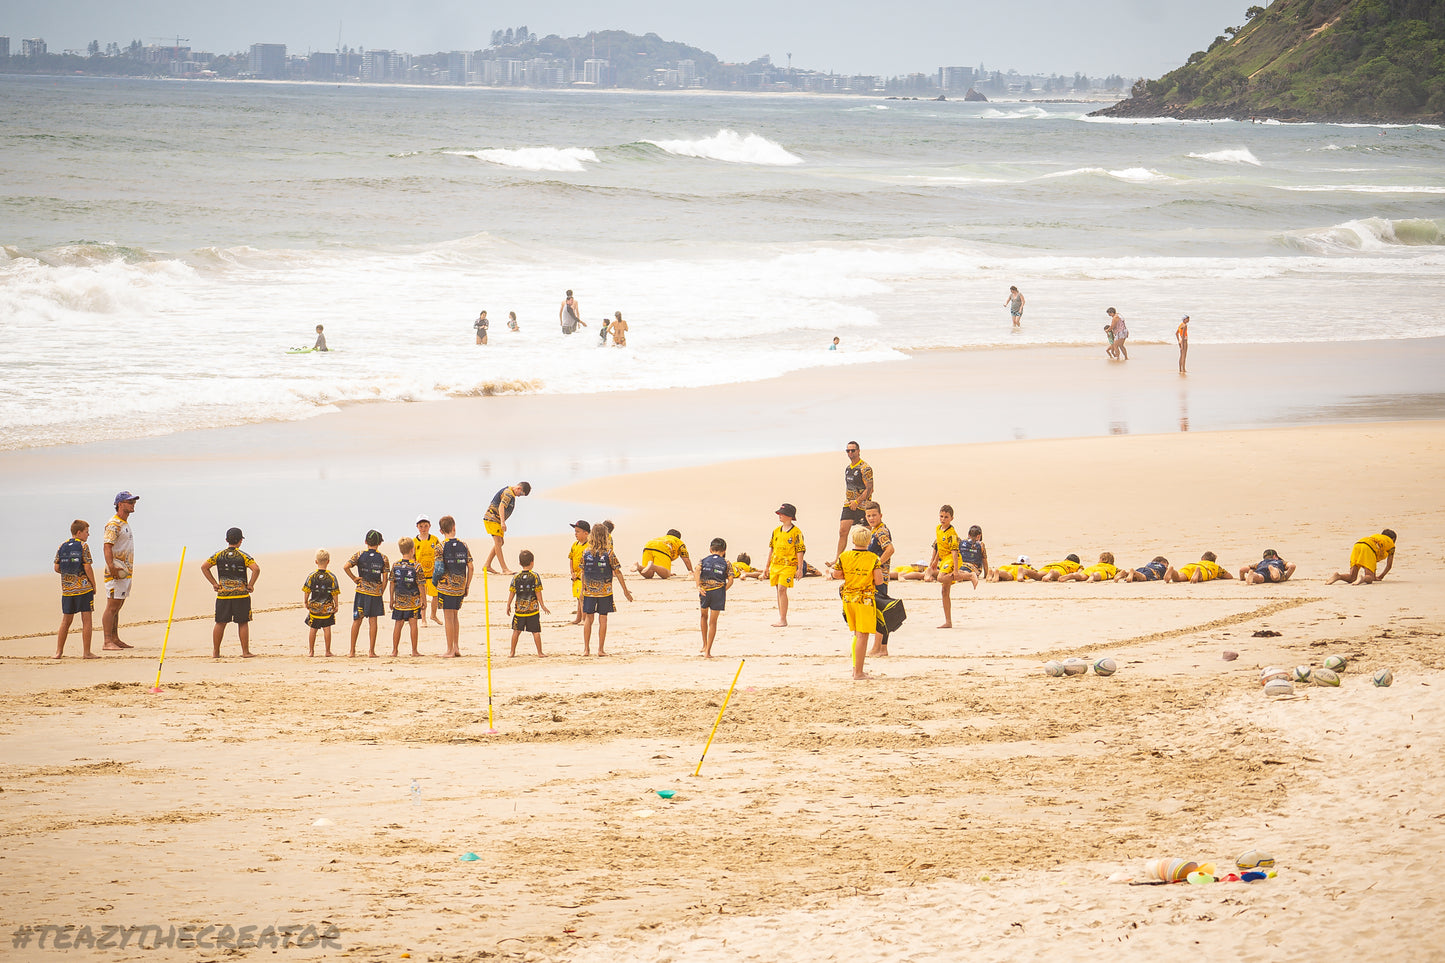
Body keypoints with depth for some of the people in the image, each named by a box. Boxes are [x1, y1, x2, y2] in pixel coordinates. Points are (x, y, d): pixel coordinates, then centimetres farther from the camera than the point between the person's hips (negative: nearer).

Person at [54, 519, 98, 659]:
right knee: (86, 619, 0)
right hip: (84, 588, -5)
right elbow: (87, 568, -12)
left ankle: (59, 651, 15)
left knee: (66, 620, 13)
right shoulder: (83, 547, -8)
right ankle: (86, 652, -2)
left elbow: (57, 568, 7)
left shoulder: (62, 547, 7)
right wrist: (94, 585, -2)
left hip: (67, 589, 5)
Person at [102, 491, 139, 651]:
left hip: (126, 571, 10)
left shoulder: (125, 523, 19)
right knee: (112, 606, -10)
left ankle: (115, 639, 17)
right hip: (116, 572, -10)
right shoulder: (114, 525, -12)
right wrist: (111, 566, -35)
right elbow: (107, 546, -23)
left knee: (117, 607, 13)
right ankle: (107, 642, -12)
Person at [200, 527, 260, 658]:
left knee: (220, 623, 9)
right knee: (243, 623, 4)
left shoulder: (219, 555, 4)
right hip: (241, 594, -2)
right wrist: (250, 585, -7)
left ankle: (215, 652, 12)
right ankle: (245, 651, 3)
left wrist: (214, 583, 4)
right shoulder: (243, 556, -5)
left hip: (222, 594, 2)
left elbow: (204, 567, 1)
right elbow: (256, 569, -17)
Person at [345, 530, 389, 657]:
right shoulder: (383, 558, -1)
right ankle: (372, 651, 2)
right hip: (376, 591, 0)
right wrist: (380, 593, 9)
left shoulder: (359, 555, -2)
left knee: (357, 620, 8)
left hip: (361, 591, 0)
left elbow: (345, 567, -15)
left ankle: (352, 651, 9)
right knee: (373, 621, 4)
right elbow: (385, 579, -1)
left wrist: (354, 578, -2)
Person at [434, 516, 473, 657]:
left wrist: (435, 582, 0)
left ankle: (450, 650, 1)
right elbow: (470, 567, 3)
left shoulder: (441, 546, -9)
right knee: (455, 615, 18)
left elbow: (439, 567, -16)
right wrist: (467, 586, 12)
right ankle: (456, 647, 19)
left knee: (448, 617, 0)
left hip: (446, 586, -4)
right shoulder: (463, 545, 3)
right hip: (460, 586, 4)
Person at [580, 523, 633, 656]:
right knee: (603, 619, 5)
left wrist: (582, 590, 15)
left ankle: (586, 649, 7)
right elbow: (617, 572, -7)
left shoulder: (586, 553, -3)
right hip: (605, 591, -2)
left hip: (589, 591, 2)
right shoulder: (609, 554, -10)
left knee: (588, 619, 8)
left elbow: (583, 573, 3)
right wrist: (625, 591, 1)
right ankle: (601, 649, 5)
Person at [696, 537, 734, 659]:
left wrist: (698, 587, -12)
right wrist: (723, 591, 2)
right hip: (718, 591, -1)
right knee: (713, 622, 4)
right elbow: (730, 580, -1)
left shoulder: (704, 561, 11)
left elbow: (697, 572, -9)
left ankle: (705, 646, 26)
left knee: (704, 616, 26)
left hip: (705, 591, 1)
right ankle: (708, 651, 1)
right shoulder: (726, 563, 10)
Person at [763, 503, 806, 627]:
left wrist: (799, 569, -10)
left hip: (788, 565, -7)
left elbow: (800, 551, -6)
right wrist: (767, 565, 20)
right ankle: (781, 619, 14)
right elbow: (771, 548, 20)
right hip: (776, 564, 7)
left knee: (782, 589, -15)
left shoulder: (796, 532, -6)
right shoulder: (776, 531, 13)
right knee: (779, 591, 9)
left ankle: (783, 620, -14)